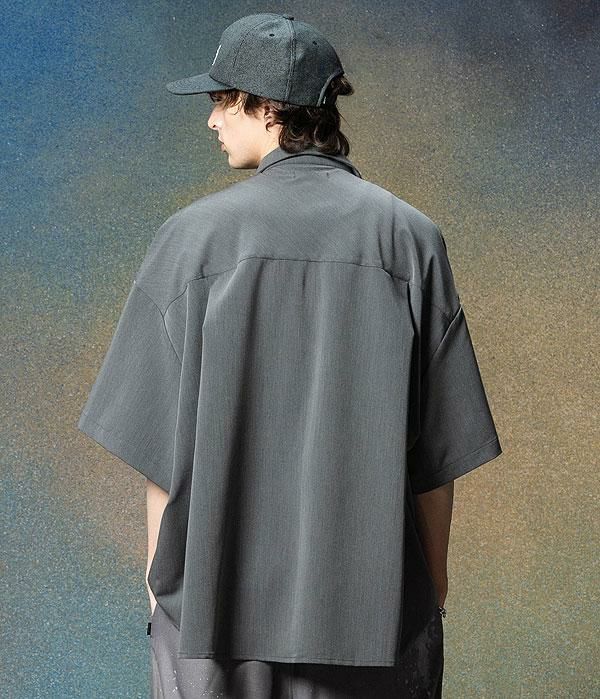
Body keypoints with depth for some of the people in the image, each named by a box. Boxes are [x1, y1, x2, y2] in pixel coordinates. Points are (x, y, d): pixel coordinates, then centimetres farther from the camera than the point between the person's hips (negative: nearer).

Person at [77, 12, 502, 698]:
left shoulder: (195, 235, -8)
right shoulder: (409, 236, -6)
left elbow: (160, 438, -5)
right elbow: (437, 447, -4)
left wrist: (157, 567, 8)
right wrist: (434, 576, 9)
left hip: (218, 594, 0)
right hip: (374, 597, 1)